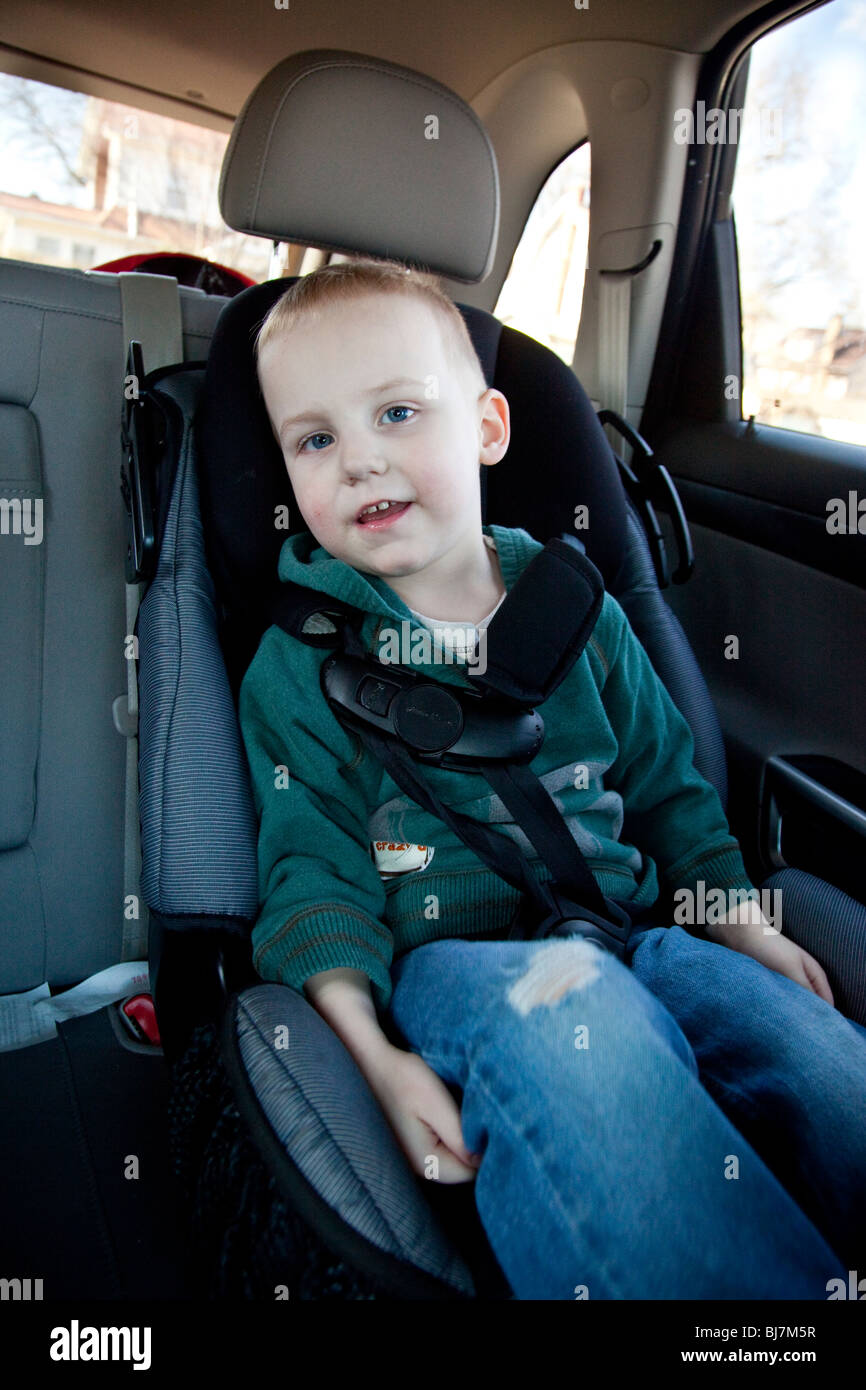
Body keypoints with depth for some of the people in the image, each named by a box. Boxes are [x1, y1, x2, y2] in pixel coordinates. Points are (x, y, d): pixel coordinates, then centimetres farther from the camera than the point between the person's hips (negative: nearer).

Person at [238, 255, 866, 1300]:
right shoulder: (299, 660, 3)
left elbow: (662, 780, 19)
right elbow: (311, 867, -2)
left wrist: (744, 925, 10)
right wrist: (371, 1052, -15)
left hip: (626, 935, 4)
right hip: (446, 958, -3)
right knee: (563, 1013, -36)